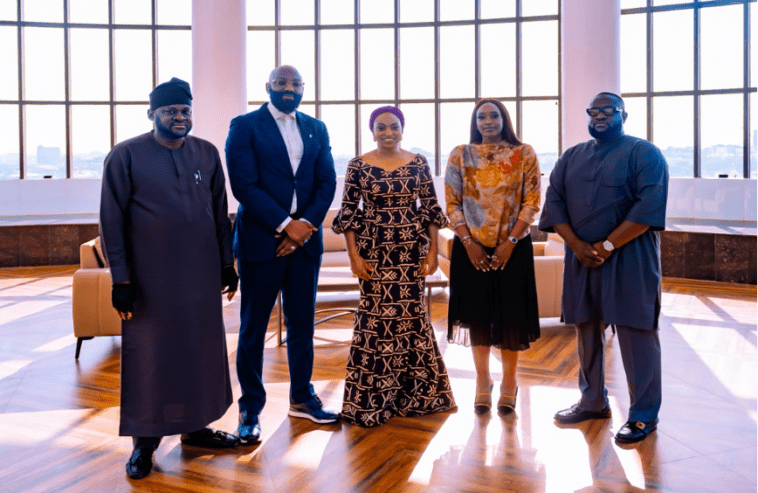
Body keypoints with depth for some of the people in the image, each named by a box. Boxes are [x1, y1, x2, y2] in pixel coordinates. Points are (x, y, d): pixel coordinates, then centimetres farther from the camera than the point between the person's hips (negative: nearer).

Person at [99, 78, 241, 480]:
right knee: (149, 354, 5)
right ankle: (144, 442, 20)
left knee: (202, 348, 12)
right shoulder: (126, 155, -5)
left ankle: (195, 427, 29)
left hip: (202, 275, 4)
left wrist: (227, 263, 10)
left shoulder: (207, 153, 6)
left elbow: (220, 213, 11)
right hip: (151, 278, -4)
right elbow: (112, 221, -5)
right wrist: (121, 279, -9)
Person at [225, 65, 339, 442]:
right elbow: (244, 185, -11)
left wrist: (306, 224, -8)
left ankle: (301, 398, 27)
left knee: (302, 323, 12)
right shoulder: (245, 126, -1)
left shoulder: (316, 129, 13)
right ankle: (250, 409, 16)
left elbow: (327, 183, 6)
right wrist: (285, 224, -14)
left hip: (305, 240, 4)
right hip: (261, 241, -4)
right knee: (253, 328, 4)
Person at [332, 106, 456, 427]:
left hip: (411, 250, 2)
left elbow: (430, 208, 5)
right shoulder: (358, 166, 1)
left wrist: (432, 251, 0)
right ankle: (372, 398, 13)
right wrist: (354, 256, -7)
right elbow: (348, 213, 0)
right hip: (374, 250, -1)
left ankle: (415, 392, 22)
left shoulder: (418, 163, 5)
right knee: (375, 316, -2)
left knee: (412, 314, 4)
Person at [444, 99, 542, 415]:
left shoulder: (524, 154, 2)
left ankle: (508, 385, 20)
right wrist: (468, 242, -8)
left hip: (512, 247, -1)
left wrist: (510, 241, -10)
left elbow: (532, 202, -2)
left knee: (511, 314, 3)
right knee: (478, 314, 6)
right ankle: (483, 384, 21)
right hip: (471, 247, 1)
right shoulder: (460, 155, 4)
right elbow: (452, 203, 1)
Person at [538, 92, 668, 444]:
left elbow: (650, 205, -13)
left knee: (635, 333, -2)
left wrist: (608, 245, -17)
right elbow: (554, 201, 5)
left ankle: (643, 415, 9)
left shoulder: (644, 153, -1)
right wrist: (576, 245, -9)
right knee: (587, 331, 12)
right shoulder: (572, 157, 14)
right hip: (581, 259, 5)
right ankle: (593, 402, 27)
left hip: (629, 259, -5)